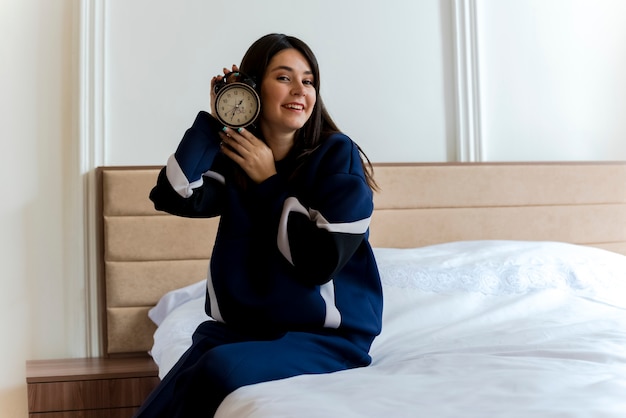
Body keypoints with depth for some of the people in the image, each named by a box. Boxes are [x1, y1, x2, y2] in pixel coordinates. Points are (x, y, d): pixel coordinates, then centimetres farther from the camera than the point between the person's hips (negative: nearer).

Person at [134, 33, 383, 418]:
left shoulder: (338, 155, -7)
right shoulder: (234, 158, 5)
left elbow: (320, 261, -15)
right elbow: (175, 197, -13)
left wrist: (269, 183, -10)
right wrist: (214, 119, -7)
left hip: (326, 336, -3)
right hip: (238, 326, 4)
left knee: (221, 369, -29)